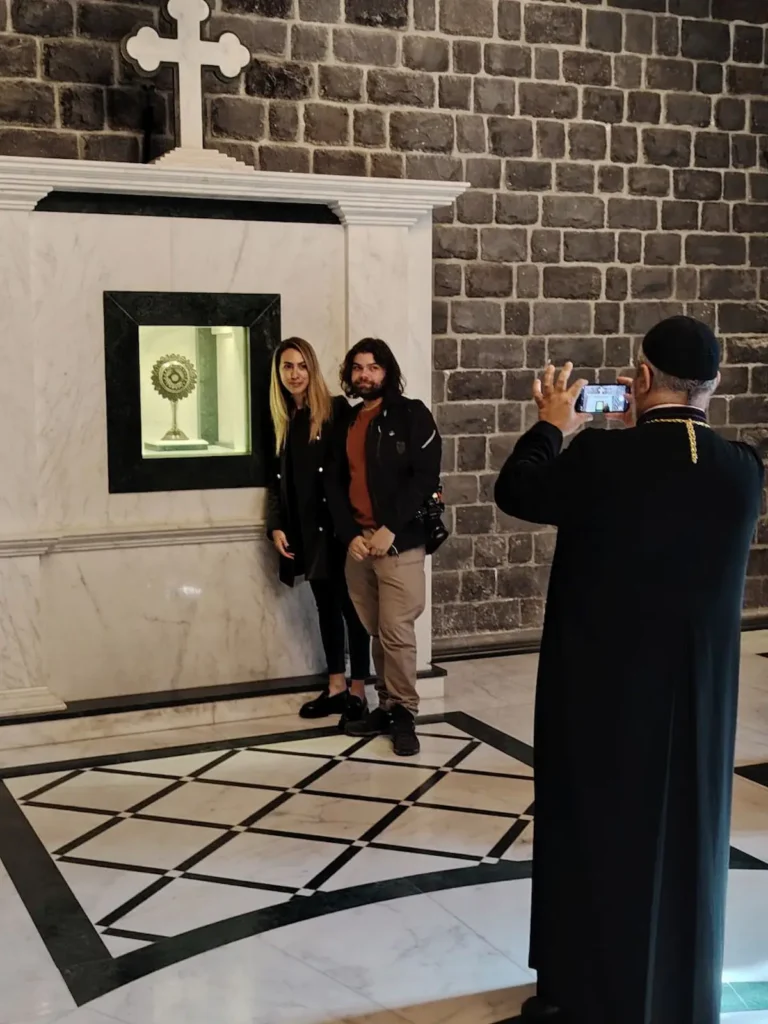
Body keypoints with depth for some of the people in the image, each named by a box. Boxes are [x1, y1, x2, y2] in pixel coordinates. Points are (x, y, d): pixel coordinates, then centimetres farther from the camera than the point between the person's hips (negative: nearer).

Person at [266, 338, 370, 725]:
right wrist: (276, 526, 5)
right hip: (306, 532, 7)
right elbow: (277, 480, 15)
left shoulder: (337, 410, -8)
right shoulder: (283, 421, 11)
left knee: (350, 604, 1)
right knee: (325, 605, 13)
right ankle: (335, 687, 21)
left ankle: (357, 691, 9)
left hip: (338, 527, -6)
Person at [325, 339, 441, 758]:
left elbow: (425, 477, -10)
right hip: (357, 542, 5)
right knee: (374, 632, 7)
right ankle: (387, 706, 18)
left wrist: (390, 530, -15)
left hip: (399, 542, -5)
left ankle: (404, 713, 6)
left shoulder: (411, 414, -1)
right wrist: (350, 535, -2)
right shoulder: (347, 422, 15)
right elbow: (336, 484, 13)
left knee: (397, 633, -7)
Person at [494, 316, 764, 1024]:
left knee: (593, 839, 12)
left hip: (601, 689, -3)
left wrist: (552, 426, 12)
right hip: (697, 694, 4)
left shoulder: (601, 456, -20)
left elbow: (515, 494, -3)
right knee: (684, 843, 18)